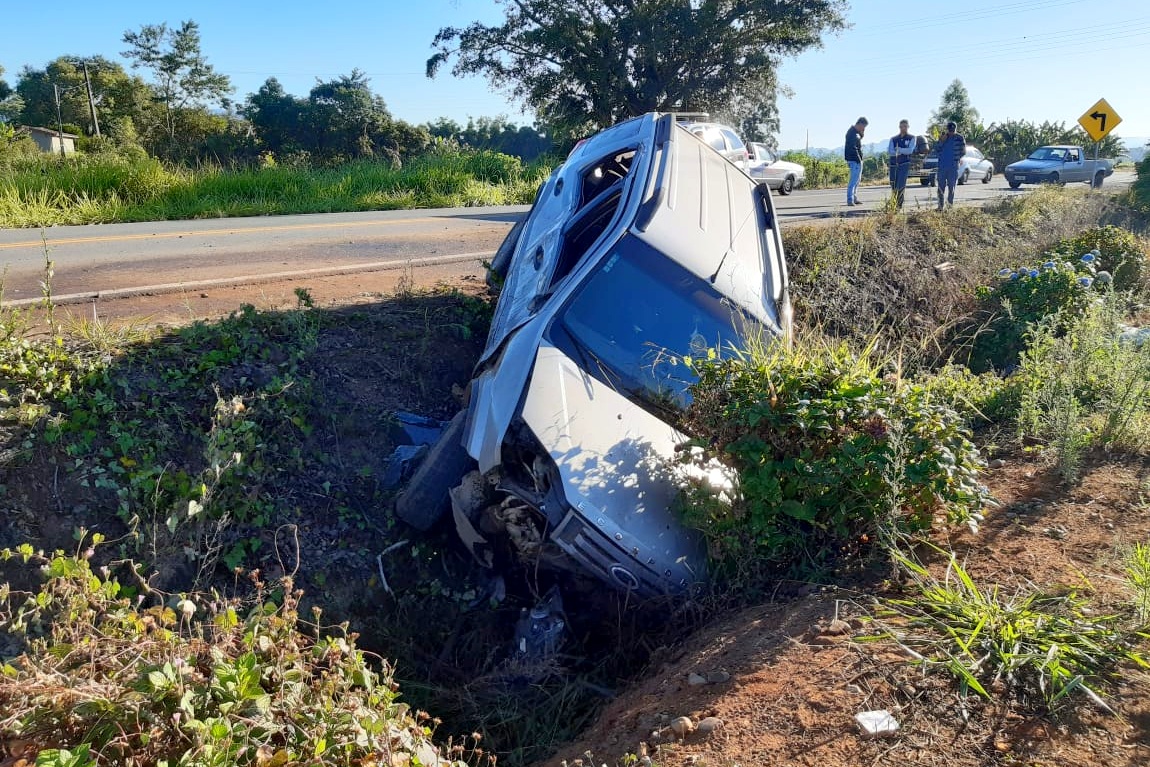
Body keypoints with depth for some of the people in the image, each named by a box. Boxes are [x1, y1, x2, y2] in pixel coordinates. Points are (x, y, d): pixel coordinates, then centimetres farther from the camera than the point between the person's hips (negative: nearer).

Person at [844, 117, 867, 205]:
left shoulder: (856, 132, 14)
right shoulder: (853, 133, -17)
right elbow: (853, 148, -22)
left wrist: (862, 133, 4)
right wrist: (859, 159, -20)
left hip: (857, 160, 11)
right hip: (855, 160, -11)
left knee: (857, 180, 15)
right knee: (854, 180, -12)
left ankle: (854, 199, 21)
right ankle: (850, 200, -13)